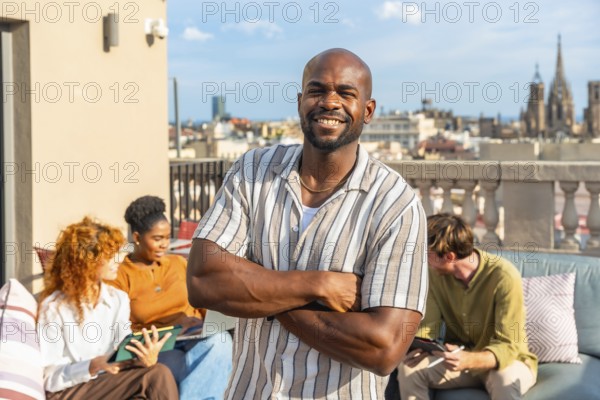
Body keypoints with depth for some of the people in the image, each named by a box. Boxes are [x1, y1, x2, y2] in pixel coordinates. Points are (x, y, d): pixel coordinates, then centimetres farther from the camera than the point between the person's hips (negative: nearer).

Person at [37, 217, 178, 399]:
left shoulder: (119, 300, 9)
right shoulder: (54, 307, -8)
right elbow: (48, 378, -10)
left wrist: (146, 358, -21)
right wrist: (91, 367, -26)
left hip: (110, 384, 6)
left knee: (160, 374, -26)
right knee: (155, 379, -27)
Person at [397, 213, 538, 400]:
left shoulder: (504, 277, -26)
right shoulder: (435, 273, -10)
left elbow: (508, 346, -28)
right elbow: (429, 324, -8)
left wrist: (469, 360, -47)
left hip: (505, 359, -4)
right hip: (459, 358, 5)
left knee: (506, 380, -39)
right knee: (408, 368, -22)